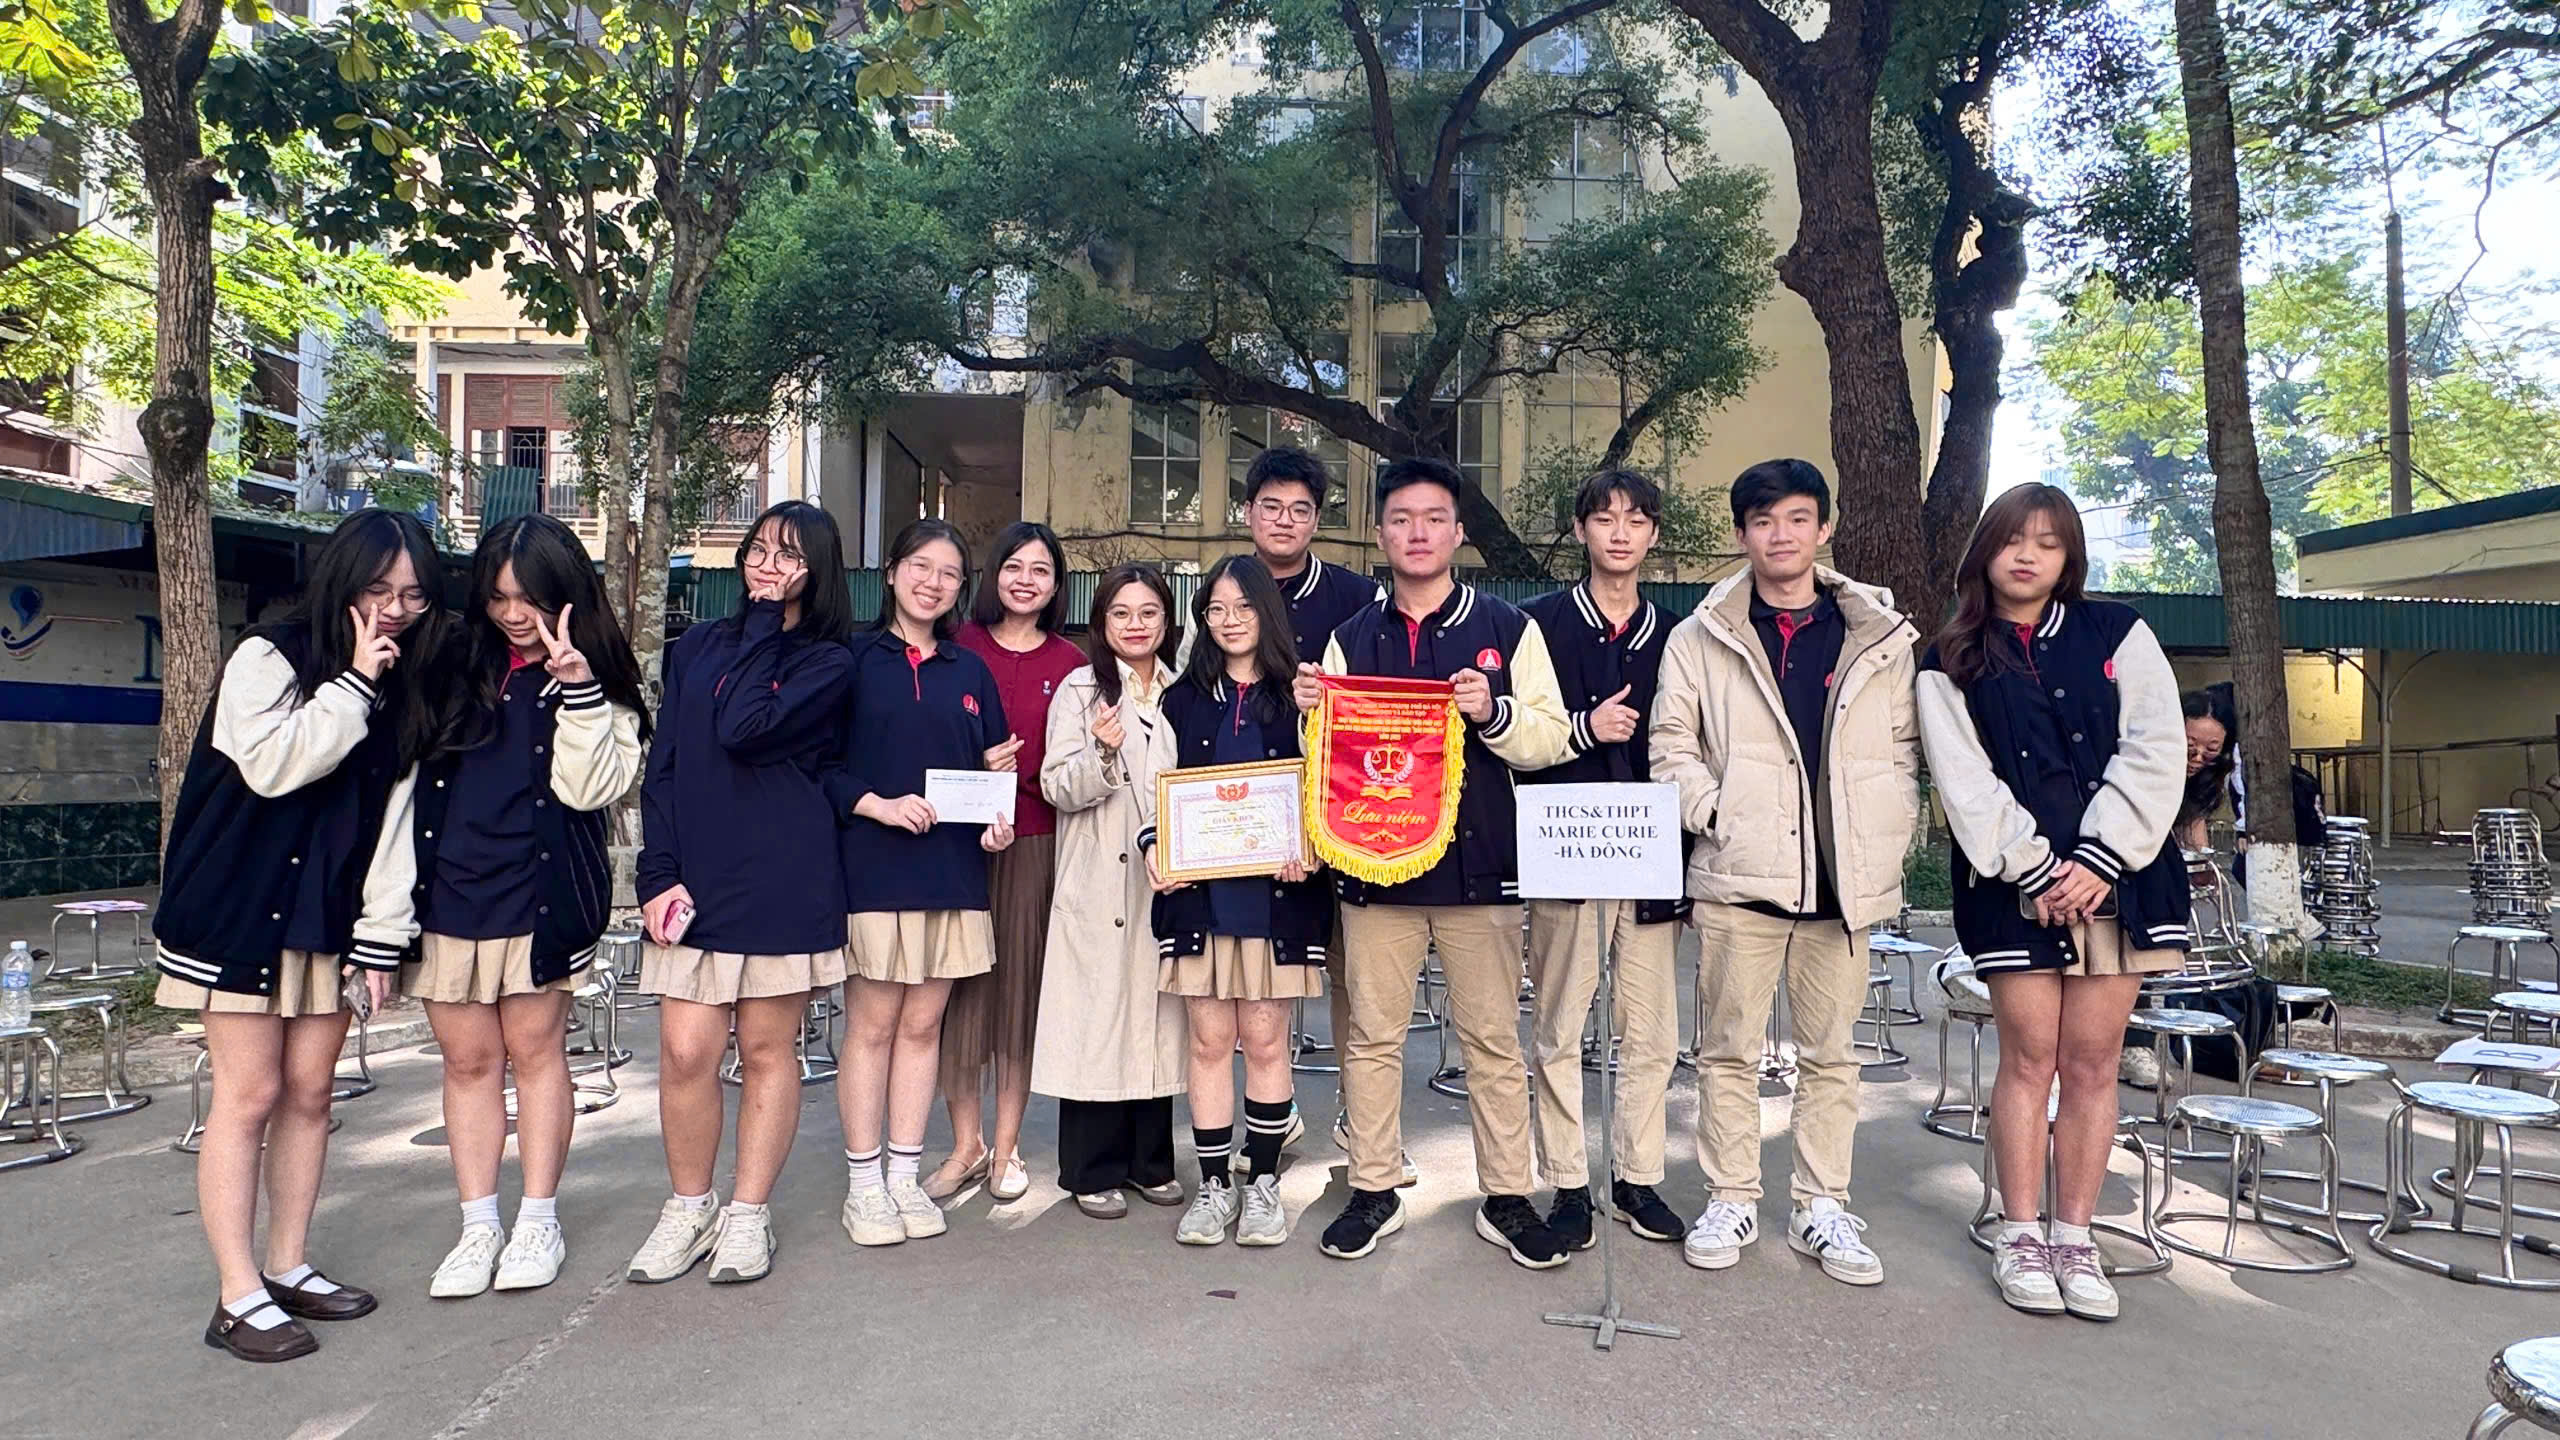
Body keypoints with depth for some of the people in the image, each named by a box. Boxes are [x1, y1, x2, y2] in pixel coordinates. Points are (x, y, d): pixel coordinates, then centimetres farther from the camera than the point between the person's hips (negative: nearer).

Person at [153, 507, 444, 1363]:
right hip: (238, 911, -5)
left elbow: (393, 817, 5)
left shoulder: (404, 696, 9)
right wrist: (355, 683, -18)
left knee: (310, 1093, 9)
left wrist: (381, 934, 0)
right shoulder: (266, 659, -6)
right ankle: (239, 1297, 3)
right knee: (249, 1096, -5)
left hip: (327, 918, 5)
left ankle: (288, 1268, 21)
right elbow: (271, 763, -23)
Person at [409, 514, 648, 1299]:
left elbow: (590, 788, -11)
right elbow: (407, 781, 10)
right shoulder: (454, 666, 7)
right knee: (467, 1058, 8)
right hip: (447, 892, 3)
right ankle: (478, 1226, 18)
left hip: (540, 895, -3)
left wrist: (578, 688, -19)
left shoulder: (596, 682, 0)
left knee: (534, 1048, 5)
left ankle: (538, 1222, 17)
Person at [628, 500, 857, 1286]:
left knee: (767, 1048, 5)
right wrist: (659, 873, -3)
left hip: (786, 883, -3)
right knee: (686, 1050, -1)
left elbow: (744, 729, -17)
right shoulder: (695, 649, 13)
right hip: (694, 879, 3)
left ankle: (748, 1214, 20)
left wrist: (763, 625, -7)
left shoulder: (828, 663, 0)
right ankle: (689, 1207, 20)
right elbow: (662, 767, 8)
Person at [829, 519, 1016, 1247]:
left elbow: (993, 768, 14)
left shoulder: (971, 672, 14)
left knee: (923, 1024, 8)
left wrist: (998, 821, -4)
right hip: (872, 868, -3)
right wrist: (879, 805, -15)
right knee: (872, 1024, 0)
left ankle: (905, 1174, 19)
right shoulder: (852, 660, 2)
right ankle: (863, 1183, 12)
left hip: (953, 872, 4)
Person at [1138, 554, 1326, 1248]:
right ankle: (1214, 1185, 17)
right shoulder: (1184, 700, 11)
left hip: (1275, 891, -1)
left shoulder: (1297, 697, 5)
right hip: (1199, 891, 2)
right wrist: (1154, 847, -9)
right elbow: (1153, 786, 8)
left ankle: (1262, 1183, 18)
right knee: (1209, 1039, 5)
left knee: (1265, 1038, 4)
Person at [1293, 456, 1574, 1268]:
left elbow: (1549, 741, 0)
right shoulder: (1351, 638, 10)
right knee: (1372, 1036, 9)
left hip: (1478, 865, -2)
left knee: (1493, 1039, 6)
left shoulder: (1507, 629, 3)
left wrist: (1494, 713, -18)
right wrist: (1312, 710, -7)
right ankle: (1374, 1192, 23)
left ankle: (1506, 1198, 20)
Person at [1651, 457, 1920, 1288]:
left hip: (1844, 878, 2)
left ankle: (1822, 1206, 22)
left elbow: (1903, 749, 12)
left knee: (1831, 1050, 10)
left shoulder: (1881, 638, 9)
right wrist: (1717, 815, -8)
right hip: (1737, 875, -1)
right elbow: (1672, 746, 4)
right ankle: (1730, 1201, 18)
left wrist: (1889, 839, 2)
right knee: (1728, 1047, 5)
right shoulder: (1702, 639, 4)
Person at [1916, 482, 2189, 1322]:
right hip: (2014, 886, -1)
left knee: (2092, 1064, 5)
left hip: (2116, 876, 1)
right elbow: (1967, 787, -2)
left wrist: (2100, 859, -11)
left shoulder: (2118, 636, 9)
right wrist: (2037, 870, -12)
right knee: (2030, 1058, 0)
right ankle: (2021, 1236, 12)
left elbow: (2155, 753, -1)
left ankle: (2075, 1238, 16)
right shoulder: (1951, 667, 6)